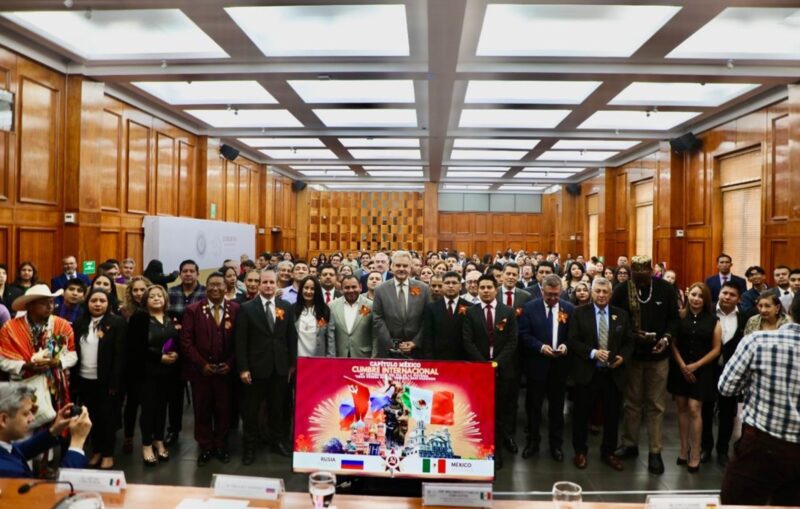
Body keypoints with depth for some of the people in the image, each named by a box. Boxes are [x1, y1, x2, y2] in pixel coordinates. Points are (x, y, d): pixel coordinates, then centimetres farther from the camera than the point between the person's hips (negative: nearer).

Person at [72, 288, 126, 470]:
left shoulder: (117, 322, -7)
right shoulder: (81, 323, 8)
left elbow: (119, 354, -11)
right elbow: (74, 351, 9)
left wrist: (114, 382, -15)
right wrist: (73, 379, 4)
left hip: (106, 380, -5)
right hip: (84, 380, 5)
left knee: (107, 416, 4)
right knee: (91, 417, 13)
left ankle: (108, 454, 15)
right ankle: (96, 451, 27)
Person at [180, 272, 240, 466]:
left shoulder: (236, 309, 0)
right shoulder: (193, 310, -1)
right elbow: (186, 341, -4)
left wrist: (230, 363, -8)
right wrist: (202, 364, -11)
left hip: (226, 370, 0)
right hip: (200, 370, 0)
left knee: (223, 410, 8)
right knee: (202, 411, 8)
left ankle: (221, 446, 24)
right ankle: (205, 448, 23)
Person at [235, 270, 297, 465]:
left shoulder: (286, 307, 4)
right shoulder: (247, 308, -5)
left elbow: (291, 337, 7)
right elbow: (241, 341, -7)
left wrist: (292, 363, 4)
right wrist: (243, 368, -11)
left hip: (280, 367, 3)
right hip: (256, 366, -2)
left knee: (278, 407, 14)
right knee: (251, 409, 8)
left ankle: (278, 440, 30)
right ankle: (250, 446, 22)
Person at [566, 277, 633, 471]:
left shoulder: (621, 314, 6)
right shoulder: (579, 313, -2)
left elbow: (629, 341, 8)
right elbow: (572, 341, -8)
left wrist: (622, 356, -11)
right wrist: (593, 353, -20)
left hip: (613, 373, 3)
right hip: (587, 373, -2)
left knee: (612, 415, 13)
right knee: (582, 414, 7)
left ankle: (608, 452, 31)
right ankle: (580, 451, 24)